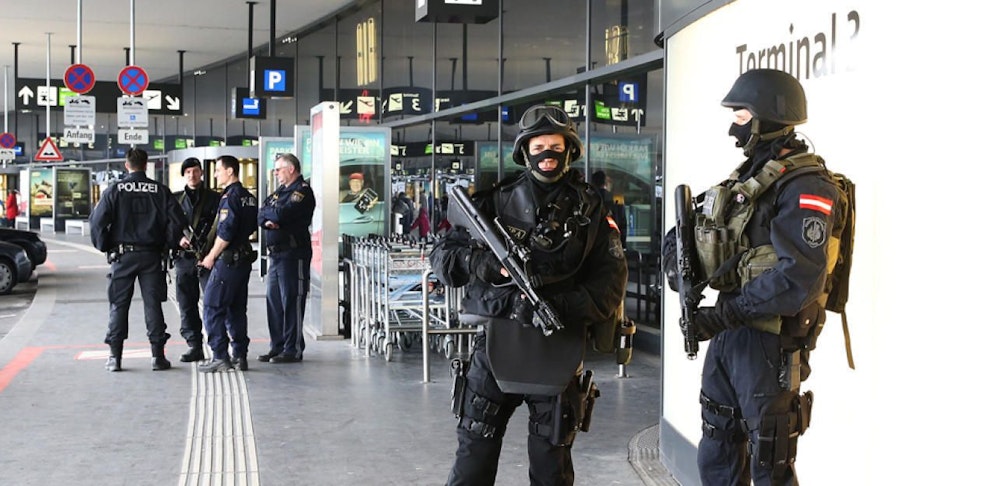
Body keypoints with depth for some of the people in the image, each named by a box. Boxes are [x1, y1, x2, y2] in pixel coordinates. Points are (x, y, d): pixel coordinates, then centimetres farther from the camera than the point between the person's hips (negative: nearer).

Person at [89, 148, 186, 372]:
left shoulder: (115, 190, -3)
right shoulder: (161, 191, 0)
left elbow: (97, 221, -7)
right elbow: (177, 221, -4)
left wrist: (104, 247, 5)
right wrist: (168, 245, 8)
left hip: (122, 255, -1)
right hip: (152, 255, 1)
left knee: (119, 305, 6)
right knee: (153, 304, 5)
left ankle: (115, 356, 6)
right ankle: (158, 355, 5)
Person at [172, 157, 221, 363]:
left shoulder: (215, 198, 4)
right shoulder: (176, 199, 13)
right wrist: (178, 239, -5)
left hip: (208, 258, -4)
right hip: (184, 258, 4)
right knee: (186, 305, 6)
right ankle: (195, 346, 13)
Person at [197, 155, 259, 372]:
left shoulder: (230, 197, -14)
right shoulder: (249, 198, 13)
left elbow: (225, 232, -20)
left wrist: (211, 256, -10)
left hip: (227, 260, -9)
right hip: (244, 259, 9)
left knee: (213, 308, -3)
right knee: (237, 309, 13)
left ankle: (220, 357, -5)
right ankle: (240, 356, 13)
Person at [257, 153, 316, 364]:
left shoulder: (302, 191, -7)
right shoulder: (279, 191, 20)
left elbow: (282, 214, -21)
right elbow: (260, 217, 12)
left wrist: (268, 212, -2)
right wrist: (268, 220, -10)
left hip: (293, 254, -9)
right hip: (275, 253, 9)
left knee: (292, 302, -6)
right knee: (273, 301, 10)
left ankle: (293, 350, -1)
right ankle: (277, 347, 18)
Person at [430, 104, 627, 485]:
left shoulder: (589, 210, 6)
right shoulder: (496, 200, 4)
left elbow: (610, 278, -2)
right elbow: (442, 256, 2)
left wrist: (561, 306, -19)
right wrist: (484, 262, -19)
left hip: (557, 352, 1)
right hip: (495, 345, 0)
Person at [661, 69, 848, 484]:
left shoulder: (804, 185, -15)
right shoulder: (745, 177, 14)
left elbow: (798, 277, -26)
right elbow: (682, 233, 18)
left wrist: (723, 316, -23)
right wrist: (677, 260, -5)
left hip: (770, 342, -9)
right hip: (727, 336, 9)